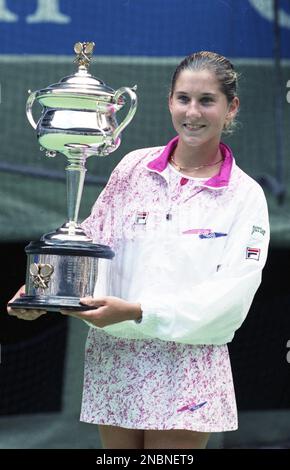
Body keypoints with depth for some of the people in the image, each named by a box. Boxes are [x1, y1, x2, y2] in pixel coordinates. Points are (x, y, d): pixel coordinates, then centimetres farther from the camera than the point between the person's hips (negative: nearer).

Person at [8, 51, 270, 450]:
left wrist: (137, 311, -20)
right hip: (114, 358, 3)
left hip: (189, 364, -3)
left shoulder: (245, 196, 0)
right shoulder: (134, 168, 8)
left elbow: (230, 294, -10)